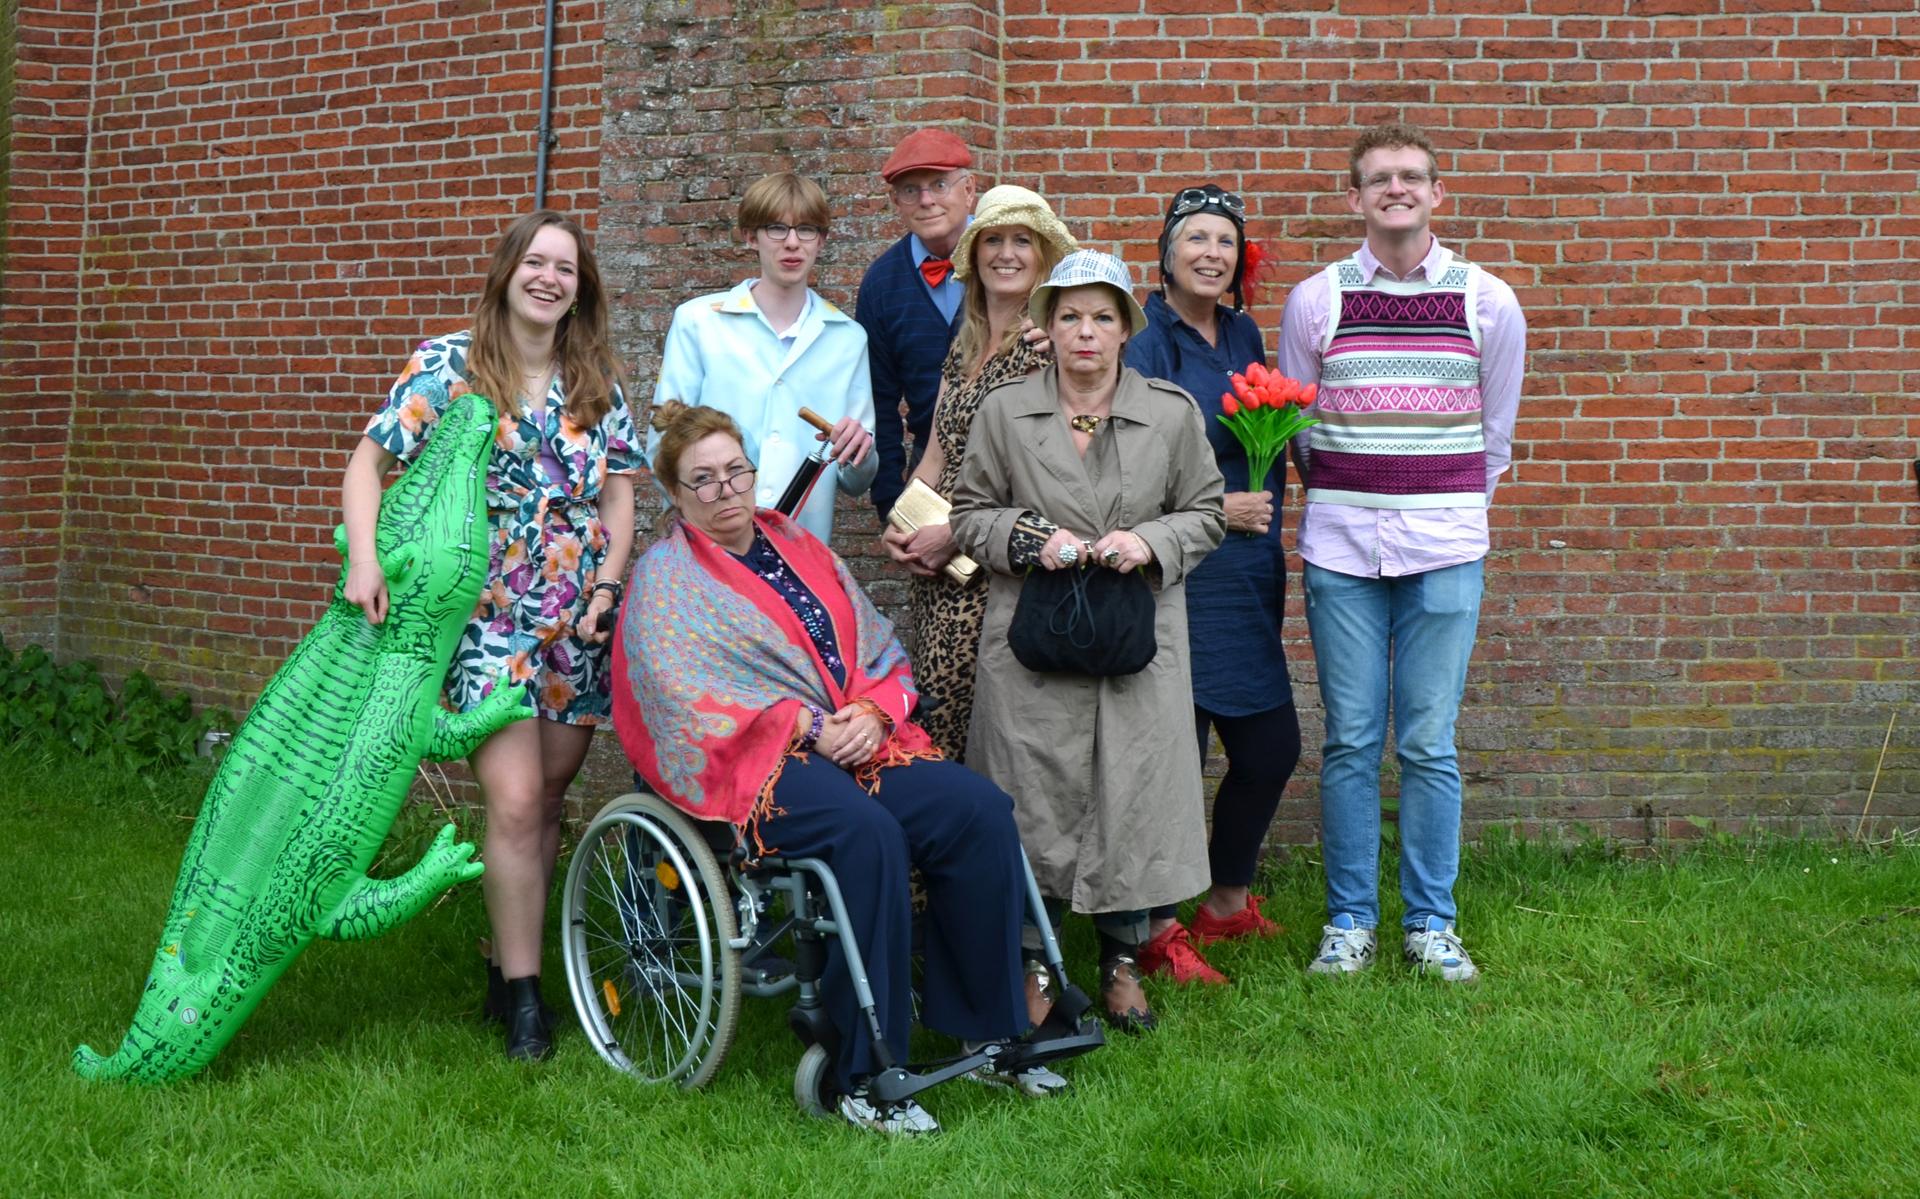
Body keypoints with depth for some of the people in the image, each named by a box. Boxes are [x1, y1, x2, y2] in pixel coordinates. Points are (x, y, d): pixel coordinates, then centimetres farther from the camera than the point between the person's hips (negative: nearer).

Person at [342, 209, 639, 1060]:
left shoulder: (597, 382, 9)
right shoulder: (447, 365, -2)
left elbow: (619, 488, 10)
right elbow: (370, 459, -3)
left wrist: (608, 581, -3)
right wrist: (364, 556, -17)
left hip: (579, 620, 4)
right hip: (489, 615, -4)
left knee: (547, 800, 9)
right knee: (515, 802, -12)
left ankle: (508, 960, 25)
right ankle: (521, 992, 0)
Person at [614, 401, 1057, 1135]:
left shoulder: (802, 550, 22)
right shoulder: (665, 578, 5)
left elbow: (882, 653, 17)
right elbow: (688, 698, -10)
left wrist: (873, 712, -6)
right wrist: (809, 726, -16)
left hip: (857, 741, 6)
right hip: (750, 761, -6)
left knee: (980, 809, -20)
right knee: (867, 832, -35)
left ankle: (987, 1028, -9)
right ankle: (864, 1079, -27)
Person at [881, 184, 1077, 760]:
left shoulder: (1048, 344, -6)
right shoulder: (964, 347, 17)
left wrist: (953, 532, -13)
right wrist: (899, 526, 3)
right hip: (938, 568, 7)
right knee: (931, 722, 6)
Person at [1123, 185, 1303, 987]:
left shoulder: (1244, 337, 13)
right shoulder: (1143, 347, -9)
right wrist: (1215, 507, -13)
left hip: (1248, 574, 8)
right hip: (1178, 575, -7)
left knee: (1270, 749, 10)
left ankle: (1227, 902, 30)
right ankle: (1158, 932, 11)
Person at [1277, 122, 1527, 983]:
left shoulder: (1488, 303, 4)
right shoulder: (1314, 301, 3)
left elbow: (1495, 434, 14)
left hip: (1445, 549, 0)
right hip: (1340, 549, 0)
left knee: (1430, 743, 1)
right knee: (1350, 742, 3)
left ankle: (1431, 922, 14)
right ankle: (1348, 920, 15)